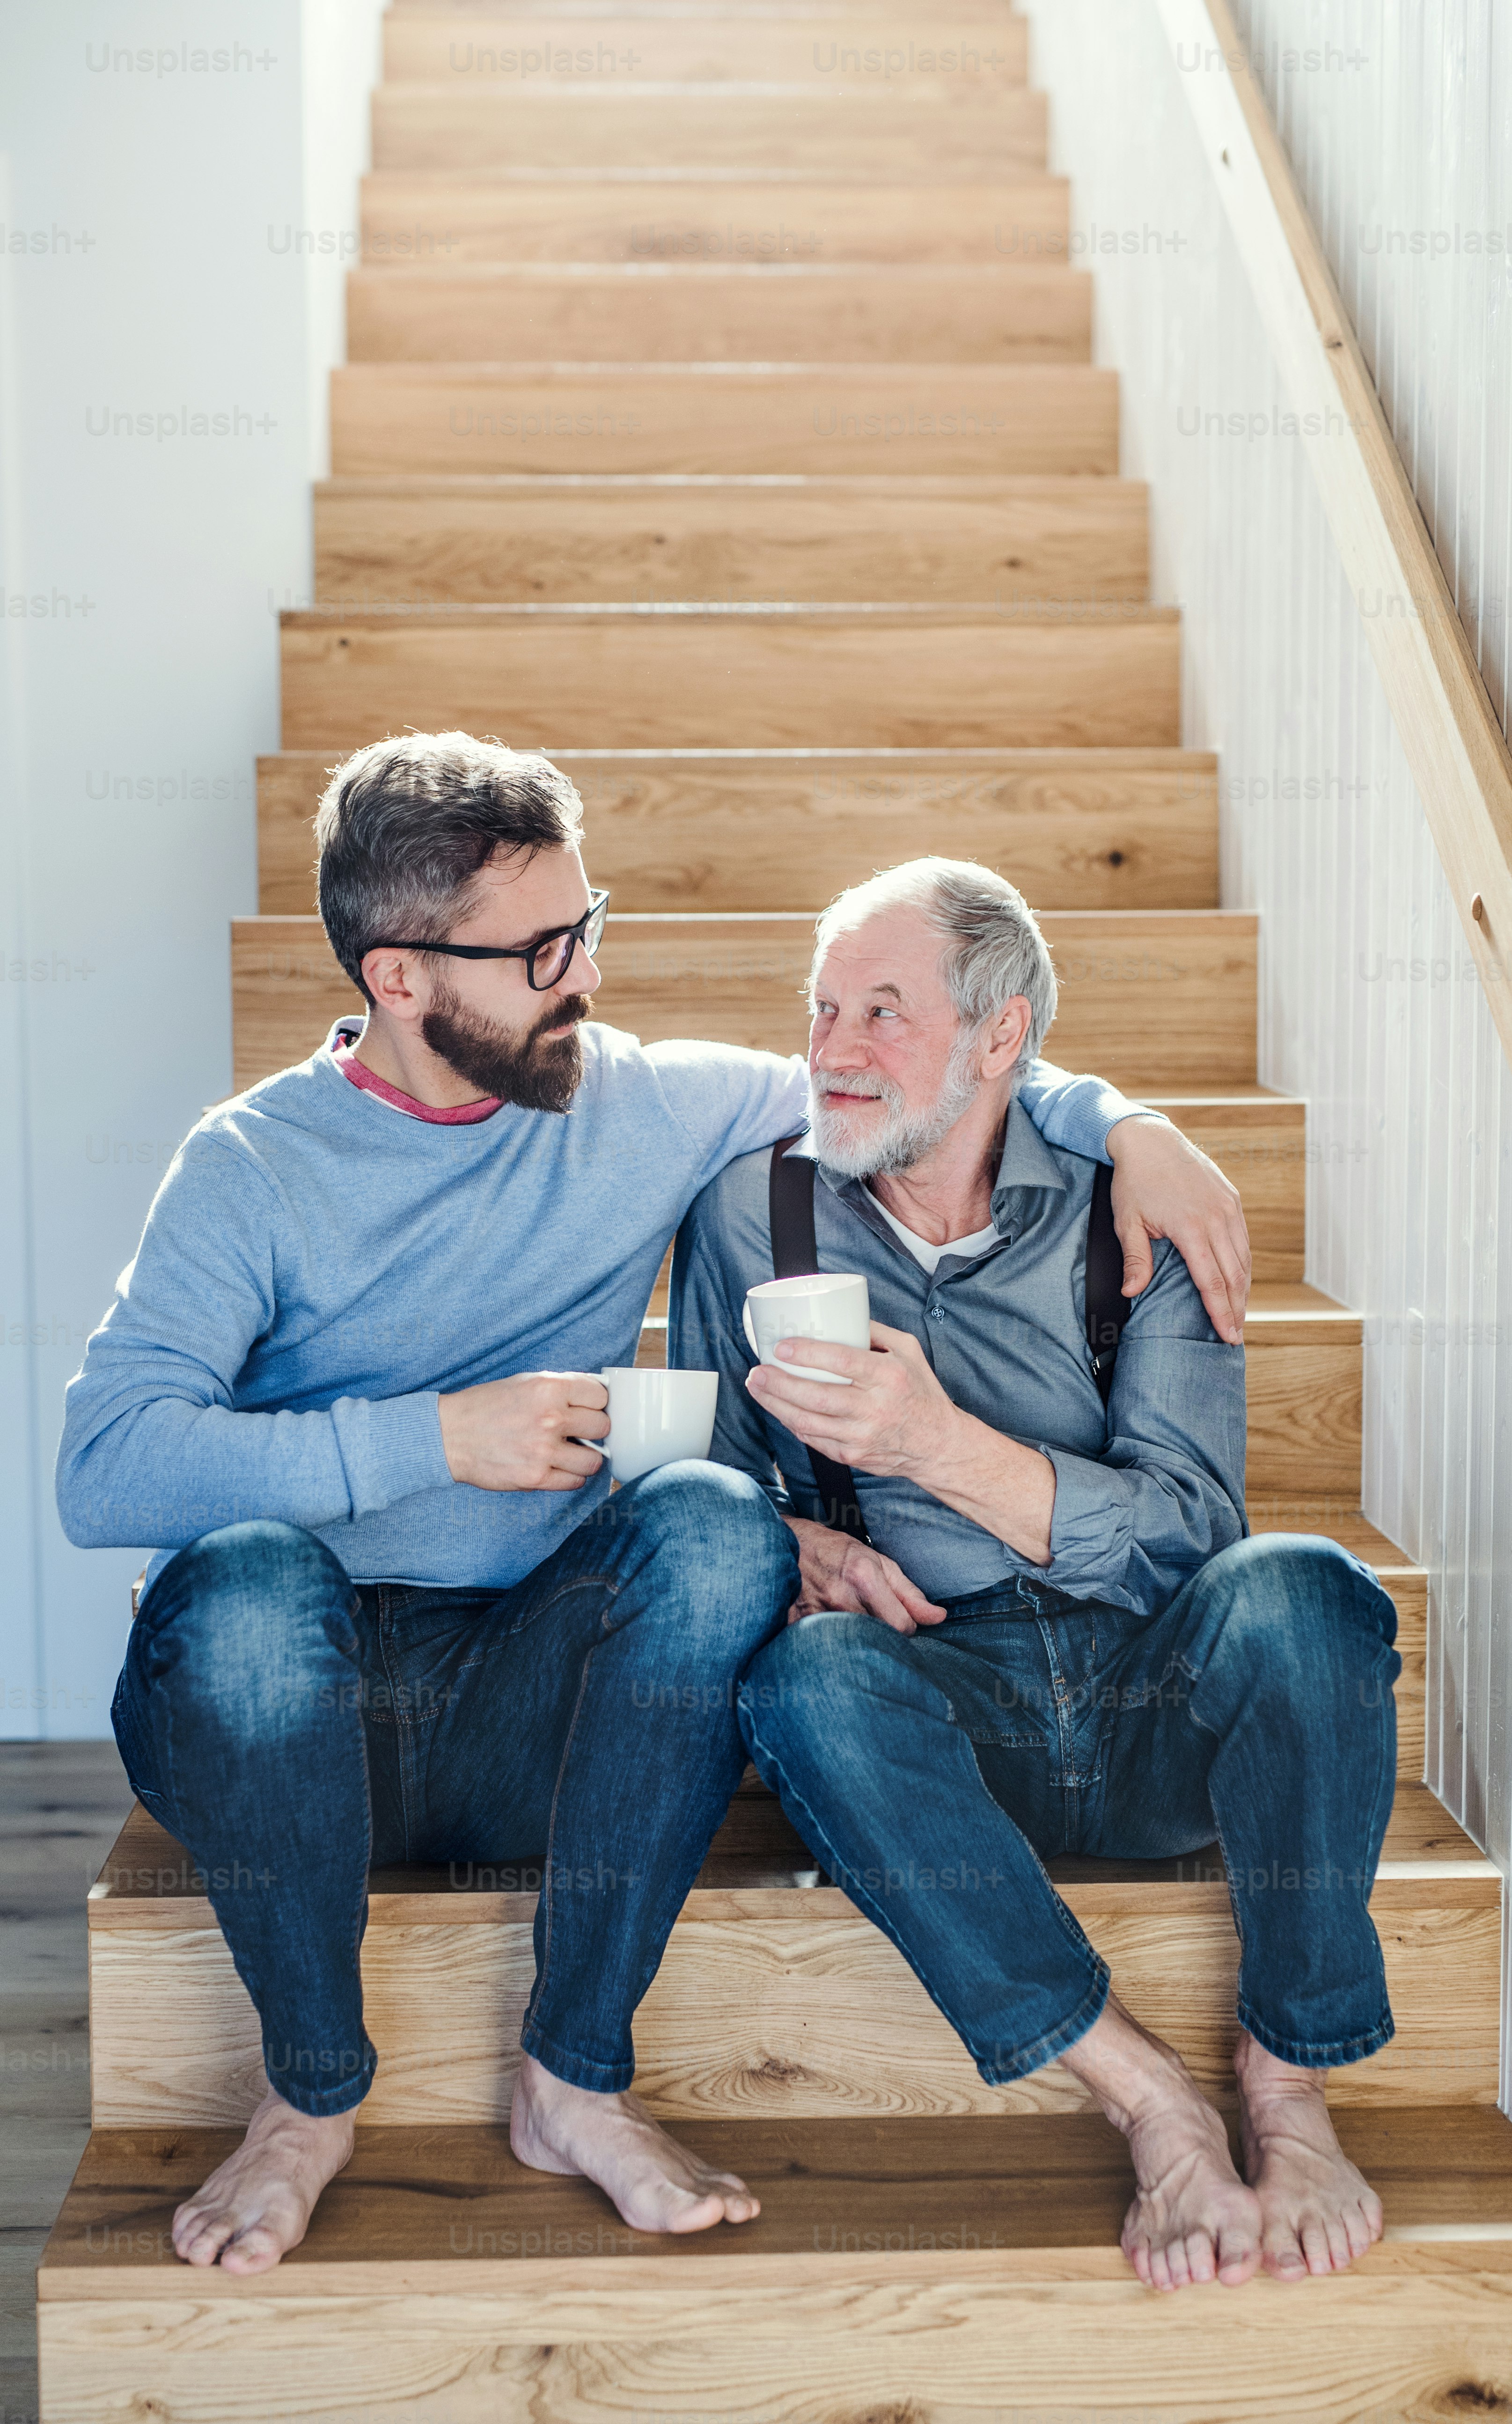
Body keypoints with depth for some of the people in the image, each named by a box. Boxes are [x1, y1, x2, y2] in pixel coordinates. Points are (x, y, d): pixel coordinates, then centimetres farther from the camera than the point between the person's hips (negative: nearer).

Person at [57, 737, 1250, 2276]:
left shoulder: (649, 1107, 5)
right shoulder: (255, 1168, -5)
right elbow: (103, 1469, -18)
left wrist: (1120, 1124, 1)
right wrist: (435, 1438, -23)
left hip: (531, 1710, 2)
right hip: (284, 1699, -2)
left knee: (718, 1528, -28)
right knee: (248, 1583, -37)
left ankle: (577, 2078, -14)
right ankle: (313, 2091, -11)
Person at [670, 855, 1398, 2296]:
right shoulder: (753, 1212, 7)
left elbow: (1187, 1531, -7)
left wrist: (936, 1442, -21)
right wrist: (798, 1548, -11)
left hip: (1150, 1710, 0)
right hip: (934, 1723, 0)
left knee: (1296, 1592, -32)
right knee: (811, 1672, -33)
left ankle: (1289, 2095, -14)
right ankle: (1153, 2104, -23)